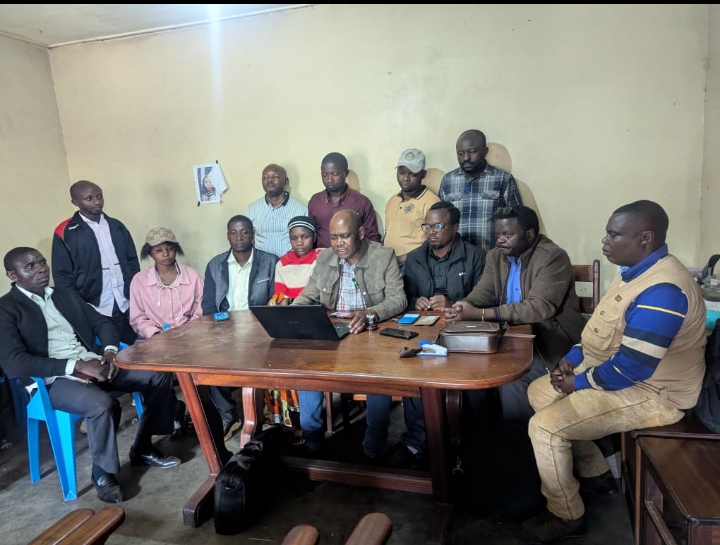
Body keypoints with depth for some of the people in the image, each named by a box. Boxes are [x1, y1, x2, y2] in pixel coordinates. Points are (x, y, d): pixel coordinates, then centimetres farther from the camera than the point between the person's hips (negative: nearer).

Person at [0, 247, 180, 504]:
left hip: (94, 363, 7)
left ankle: (143, 447, 9)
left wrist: (110, 352, -6)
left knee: (159, 375, -7)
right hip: (54, 380, -6)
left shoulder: (65, 294, 17)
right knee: (100, 403, -36)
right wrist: (77, 366, -22)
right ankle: (103, 473, -8)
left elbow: (102, 322, 17)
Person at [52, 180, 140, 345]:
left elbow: (133, 263, 11)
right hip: (94, 312, -3)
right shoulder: (65, 233, -2)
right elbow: (63, 276, -2)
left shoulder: (117, 226, 10)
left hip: (126, 308, 3)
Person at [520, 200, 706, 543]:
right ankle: (594, 470, 25)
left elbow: (631, 367, -31)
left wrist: (579, 382, -17)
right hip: (609, 371, 10)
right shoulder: (635, 270, 5)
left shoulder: (662, 290, -29)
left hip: (649, 392, -10)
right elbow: (603, 330, 15)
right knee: (539, 391, 13)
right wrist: (572, 358, 1)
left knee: (544, 426, -18)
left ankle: (566, 516, 5)